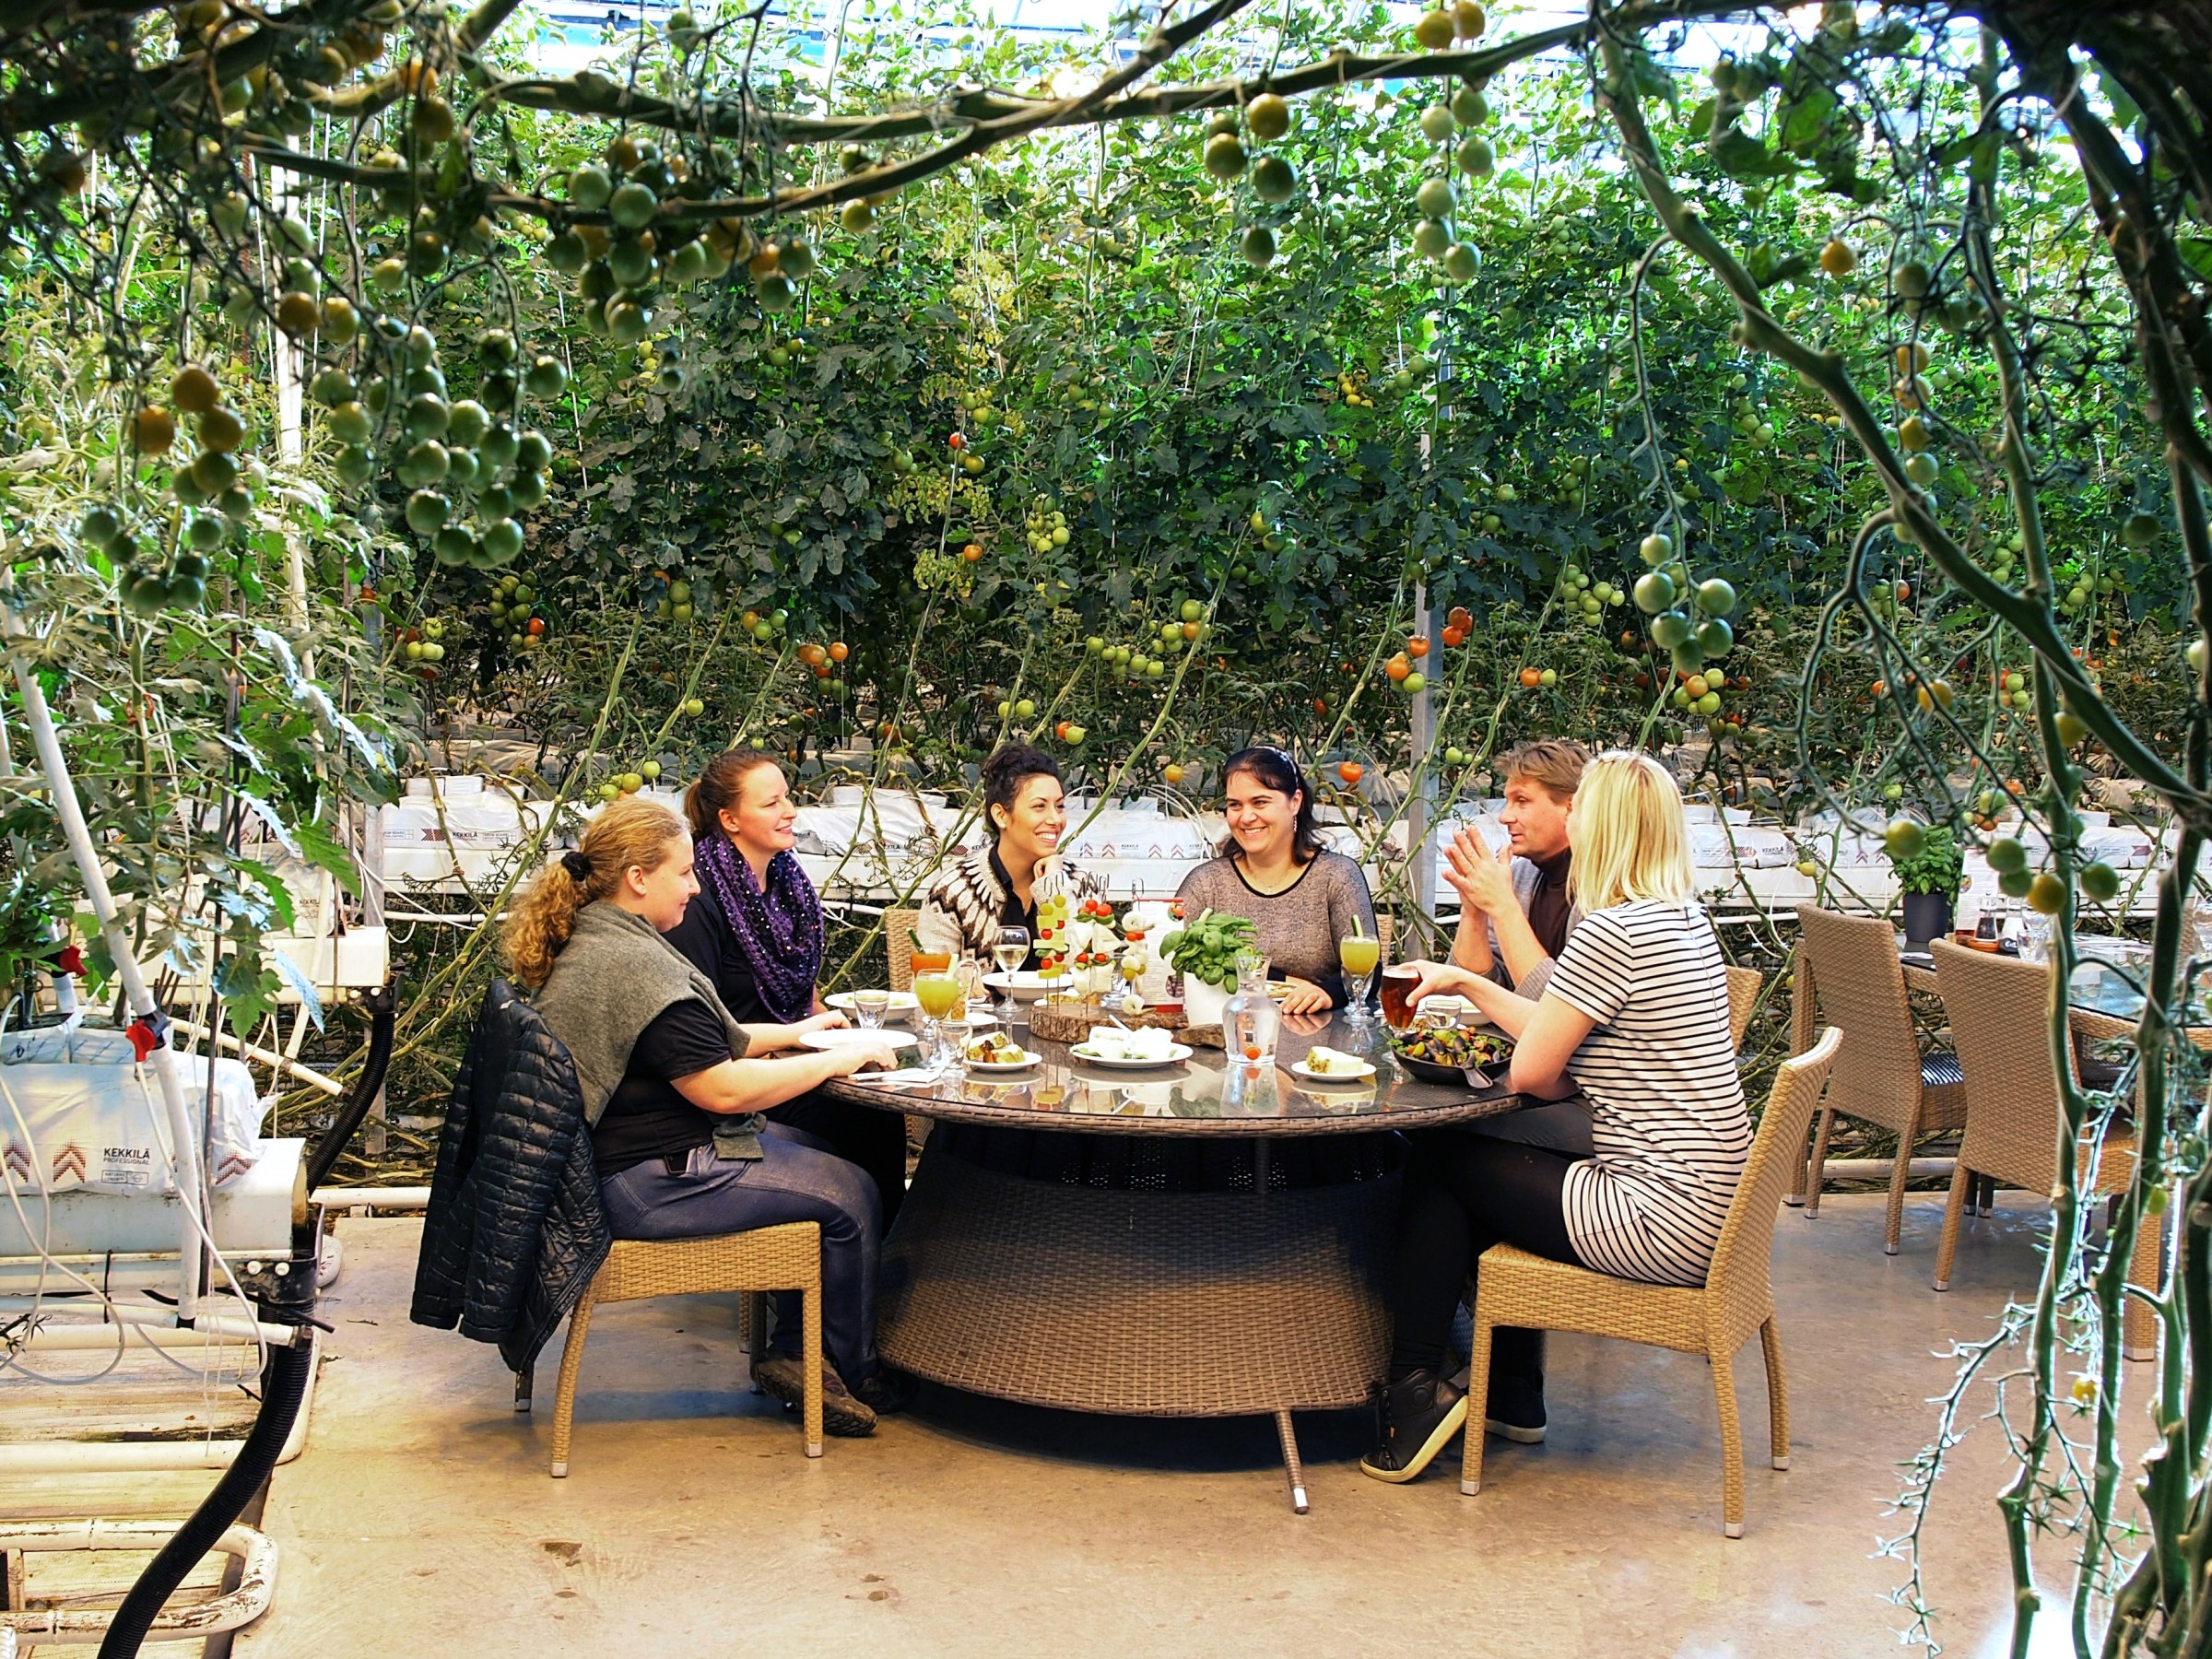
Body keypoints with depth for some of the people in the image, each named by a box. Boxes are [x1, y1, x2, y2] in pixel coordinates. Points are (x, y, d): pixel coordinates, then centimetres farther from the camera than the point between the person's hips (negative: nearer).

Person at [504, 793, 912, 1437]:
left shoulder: (592, 942, 10)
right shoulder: (633, 965, -25)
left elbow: (693, 1045, 21)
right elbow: (723, 1089, -25)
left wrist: (791, 1034, 17)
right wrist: (838, 1061, -15)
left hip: (623, 1155, 11)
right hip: (653, 1185, -11)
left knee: (810, 1149, 18)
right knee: (850, 1195, -2)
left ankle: (794, 1355, 17)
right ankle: (854, 1373, 19)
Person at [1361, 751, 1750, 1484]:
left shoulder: (1611, 931, -19)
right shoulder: (1682, 920, 11)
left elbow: (1532, 1071, -14)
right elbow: (1556, 1031, 17)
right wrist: (1464, 981, 20)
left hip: (1662, 1225, -9)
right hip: (1705, 1209, 9)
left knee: (1437, 1165, 5)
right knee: (1489, 1166, 23)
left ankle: (1415, 1390, 15)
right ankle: (1512, 1399, 31)